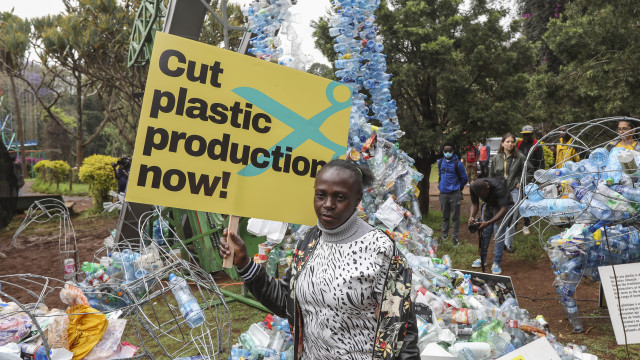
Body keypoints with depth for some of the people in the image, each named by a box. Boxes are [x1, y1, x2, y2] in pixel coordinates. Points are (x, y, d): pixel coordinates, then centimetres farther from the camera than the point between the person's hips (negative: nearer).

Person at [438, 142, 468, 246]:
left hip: (454, 194, -4)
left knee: (456, 217, 3)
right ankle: (444, 236, 24)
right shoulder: (440, 162, 6)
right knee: (445, 216, 14)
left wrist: (458, 187, 11)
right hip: (443, 193, 4)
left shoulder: (457, 163, -9)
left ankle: (455, 237, 11)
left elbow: (464, 179, 1)